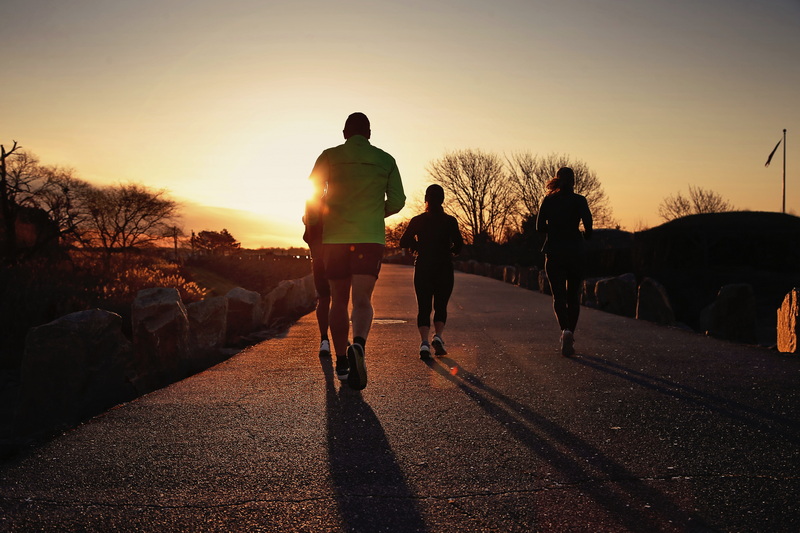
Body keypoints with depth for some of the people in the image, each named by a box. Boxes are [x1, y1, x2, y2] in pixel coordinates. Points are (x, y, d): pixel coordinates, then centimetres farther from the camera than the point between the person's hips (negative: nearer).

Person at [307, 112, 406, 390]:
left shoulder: (329, 156, 5)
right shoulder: (385, 160, 9)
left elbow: (313, 195, 0)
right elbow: (397, 201, 8)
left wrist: (314, 223, 17)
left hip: (335, 238, 1)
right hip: (370, 238, 0)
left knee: (339, 301, 12)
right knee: (362, 300, -6)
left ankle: (342, 361, 19)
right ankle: (358, 345, -35)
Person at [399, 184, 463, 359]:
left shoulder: (417, 220, 0)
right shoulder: (450, 221, -2)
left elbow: (403, 242, -4)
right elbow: (458, 245, -7)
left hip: (423, 268, 0)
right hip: (444, 269, 0)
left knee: (423, 307, 3)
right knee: (441, 306, 13)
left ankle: (424, 342, -14)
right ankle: (438, 336, -9)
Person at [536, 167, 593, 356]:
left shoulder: (548, 200, 2)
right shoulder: (579, 200, -3)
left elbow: (540, 226, 1)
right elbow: (587, 221, -16)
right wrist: (587, 234, 4)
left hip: (554, 252, 1)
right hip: (575, 252, 0)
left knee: (558, 295, 1)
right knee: (573, 295, 13)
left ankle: (565, 330, -24)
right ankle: (570, 334, 12)